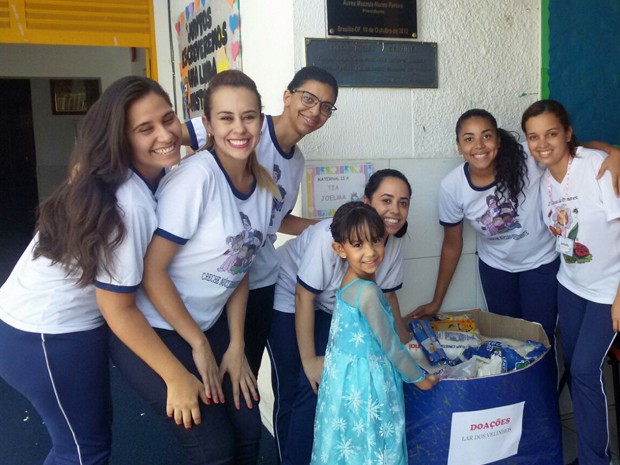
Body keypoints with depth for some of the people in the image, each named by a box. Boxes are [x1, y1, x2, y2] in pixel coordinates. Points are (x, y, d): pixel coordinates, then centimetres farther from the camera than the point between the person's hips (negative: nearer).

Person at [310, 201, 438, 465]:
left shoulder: (349, 284, 1)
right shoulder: (367, 291, -25)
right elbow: (390, 344, -17)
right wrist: (418, 377, -4)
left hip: (346, 375, 8)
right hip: (365, 383, -8)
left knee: (348, 443, 20)